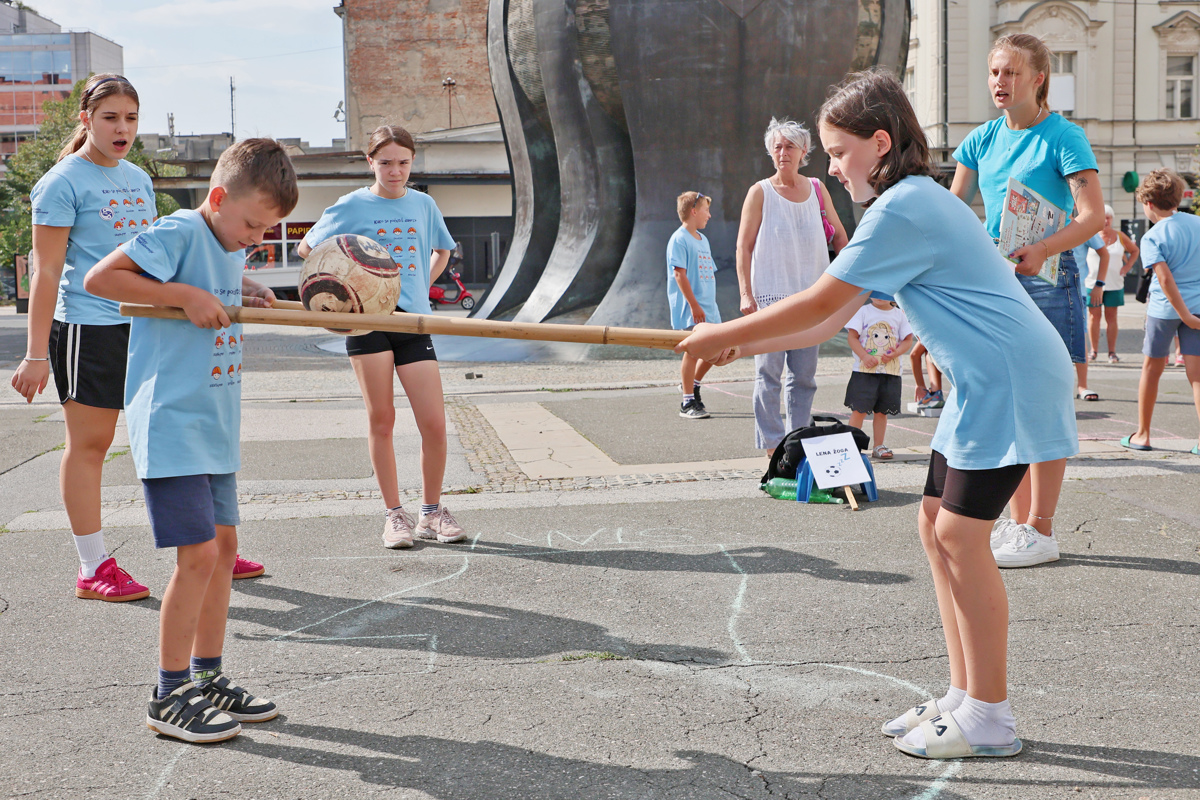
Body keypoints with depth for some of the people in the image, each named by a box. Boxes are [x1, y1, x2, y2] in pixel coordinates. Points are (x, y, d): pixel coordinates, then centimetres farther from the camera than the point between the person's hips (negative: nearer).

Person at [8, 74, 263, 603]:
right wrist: (36, 353, -13)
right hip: (88, 327, -7)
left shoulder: (138, 179, 15)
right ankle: (93, 569, 8)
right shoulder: (63, 182, -6)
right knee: (89, 443, 0)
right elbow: (46, 271, -9)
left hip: (147, 324, 7)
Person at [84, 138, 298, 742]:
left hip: (213, 426, 9)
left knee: (222, 544, 11)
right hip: (170, 425, -9)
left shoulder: (231, 249, 13)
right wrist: (184, 295, -22)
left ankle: (208, 678, 23)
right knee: (197, 554, -10)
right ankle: (169, 697, 2)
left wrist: (247, 296, 12)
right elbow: (98, 279, -20)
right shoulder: (180, 233, -13)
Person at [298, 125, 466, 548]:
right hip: (367, 318, -2)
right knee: (381, 419, -1)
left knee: (435, 425, -4)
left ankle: (431, 512, 13)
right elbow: (307, 248, 12)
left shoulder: (424, 205, 11)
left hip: (415, 322, 3)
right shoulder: (352, 206, 2)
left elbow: (442, 251, 30)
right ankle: (394, 514, 11)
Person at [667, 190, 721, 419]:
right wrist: (694, 305, -20)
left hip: (708, 308, 9)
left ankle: (692, 384, 29)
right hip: (690, 310, -9)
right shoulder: (679, 239, -9)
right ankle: (687, 402, -1)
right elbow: (679, 273, -16)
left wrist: (710, 304, 18)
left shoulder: (703, 239, 18)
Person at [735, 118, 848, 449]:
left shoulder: (817, 189, 11)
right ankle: (772, 445, 0)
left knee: (804, 377, 6)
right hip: (769, 295, -4)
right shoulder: (760, 192, 1)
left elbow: (839, 236, 20)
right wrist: (746, 294, -11)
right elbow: (743, 247, -3)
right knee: (769, 374, -5)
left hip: (810, 295, 4)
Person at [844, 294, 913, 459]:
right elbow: (852, 336, -5)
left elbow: (908, 340, 7)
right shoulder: (862, 311, 0)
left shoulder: (899, 315, 7)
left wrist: (896, 353, -12)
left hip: (891, 370, 3)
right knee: (859, 409, -6)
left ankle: (879, 446, 18)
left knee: (881, 411, 9)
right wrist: (864, 356, -18)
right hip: (864, 371, -2)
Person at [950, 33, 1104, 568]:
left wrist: (1043, 249, -29)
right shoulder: (983, 139, 11)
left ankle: (1040, 532, 2)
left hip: (1046, 278, -6)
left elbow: (1093, 215, -14)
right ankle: (1018, 521, 19)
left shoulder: (1063, 137, -7)